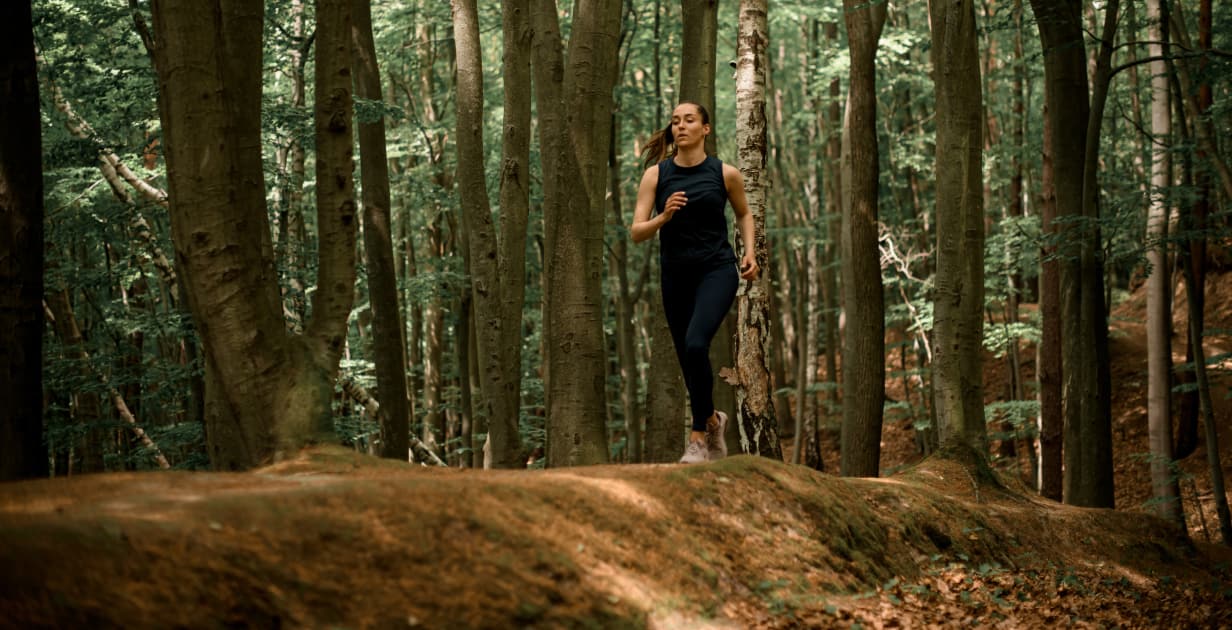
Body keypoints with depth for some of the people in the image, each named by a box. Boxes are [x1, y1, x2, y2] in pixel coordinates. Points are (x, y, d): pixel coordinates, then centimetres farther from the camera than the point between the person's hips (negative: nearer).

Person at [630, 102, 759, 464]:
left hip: (717, 270, -3)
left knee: (695, 345, -25)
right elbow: (636, 233, -4)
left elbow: (743, 214, 17)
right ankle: (712, 420, 37)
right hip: (675, 274, 3)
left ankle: (699, 436, -12)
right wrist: (663, 217, -22)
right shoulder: (656, 175, -1)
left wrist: (749, 252, 4)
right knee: (688, 359, 10)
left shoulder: (725, 174, -1)